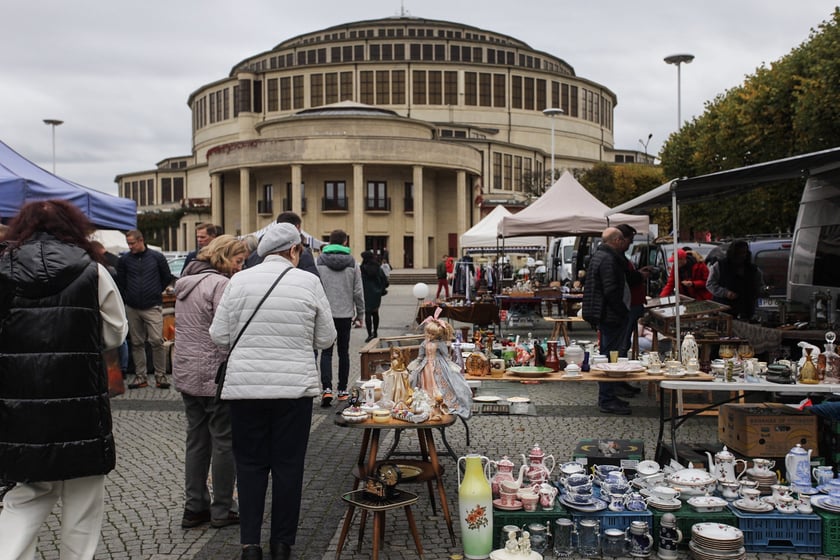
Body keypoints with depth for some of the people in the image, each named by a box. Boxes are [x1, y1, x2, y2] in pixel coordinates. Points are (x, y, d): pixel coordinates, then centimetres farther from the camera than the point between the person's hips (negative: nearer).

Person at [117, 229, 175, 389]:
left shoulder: (157, 257, 0)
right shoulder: (124, 259, 3)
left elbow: (167, 278, 11)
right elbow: (120, 282, 13)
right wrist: (127, 298, 11)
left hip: (153, 307, -2)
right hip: (132, 308, 3)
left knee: (157, 341, -8)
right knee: (136, 343, 7)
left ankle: (160, 376, 1)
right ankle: (141, 377, 15)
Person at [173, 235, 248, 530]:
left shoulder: (186, 282, 14)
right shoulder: (219, 284, -16)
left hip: (185, 373, 9)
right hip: (215, 375, -9)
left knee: (197, 440, 15)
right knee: (224, 442, 3)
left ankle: (194, 507, 22)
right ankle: (222, 511, 12)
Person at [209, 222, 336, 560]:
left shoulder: (239, 281, -1)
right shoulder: (308, 282, -3)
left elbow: (219, 336, 1)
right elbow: (326, 338, 3)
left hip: (245, 386, 1)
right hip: (295, 386, -1)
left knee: (250, 464, 12)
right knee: (288, 465, 10)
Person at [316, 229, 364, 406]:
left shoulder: (319, 261, -2)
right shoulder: (352, 263, 0)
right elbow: (358, 292, 1)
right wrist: (360, 315, 9)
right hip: (345, 314, 1)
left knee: (326, 352, 3)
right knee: (343, 352, 11)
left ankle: (327, 388, -12)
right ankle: (342, 390, 17)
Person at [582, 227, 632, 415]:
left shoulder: (600, 256, 17)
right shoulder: (608, 259, -17)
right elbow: (611, 291, -23)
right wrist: (623, 313, -17)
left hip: (606, 316, 11)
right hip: (611, 317, -11)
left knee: (607, 356, 16)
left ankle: (607, 397, 25)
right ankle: (606, 401, 0)